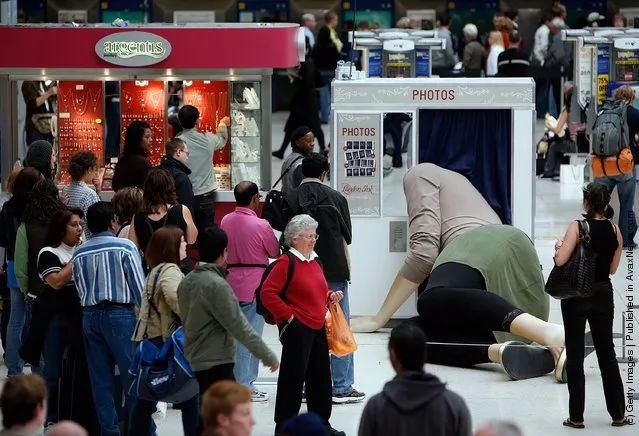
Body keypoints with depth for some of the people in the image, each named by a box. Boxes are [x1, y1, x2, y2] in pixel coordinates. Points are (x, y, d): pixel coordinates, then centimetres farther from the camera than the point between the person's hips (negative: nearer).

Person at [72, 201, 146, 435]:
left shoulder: (79, 253, 6)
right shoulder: (125, 247, -8)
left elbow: (79, 287, 9)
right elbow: (139, 285, -8)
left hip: (90, 315, 5)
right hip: (120, 314, -5)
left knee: (101, 378, 8)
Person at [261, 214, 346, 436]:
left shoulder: (314, 261, 13)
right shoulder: (286, 262, -13)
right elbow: (267, 293, -17)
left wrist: (331, 295, 6)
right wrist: (287, 315, -15)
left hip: (317, 327, 9)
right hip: (297, 328, -8)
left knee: (321, 376, 13)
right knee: (293, 377, -4)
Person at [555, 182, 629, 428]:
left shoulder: (577, 227, -15)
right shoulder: (614, 230, 0)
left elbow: (560, 261, -19)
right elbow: (613, 268, 8)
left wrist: (559, 247, 1)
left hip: (577, 295, -4)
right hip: (603, 294, 4)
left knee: (575, 355, 4)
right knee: (606, 353, 14)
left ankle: (576, 416, 5)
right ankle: (618, 414, 16)